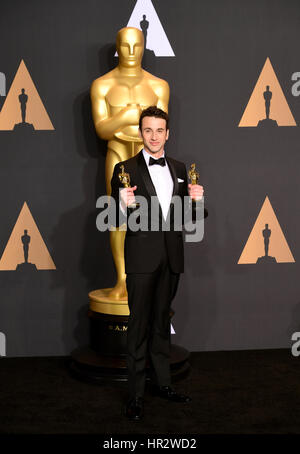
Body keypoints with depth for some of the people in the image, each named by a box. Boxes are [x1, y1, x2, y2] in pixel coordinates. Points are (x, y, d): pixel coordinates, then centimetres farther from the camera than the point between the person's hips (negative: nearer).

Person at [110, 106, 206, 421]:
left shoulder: (179, 169, 10)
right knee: (139, 324, 0)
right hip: (142, 257, -4)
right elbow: (117, 221, -7)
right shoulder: (126, 169, -5)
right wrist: (124, 205, -28)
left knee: (161, 321, 15)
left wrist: (195, 201, -8)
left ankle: (162, 382, 27)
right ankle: (135, 394, 8)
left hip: (171, 256, 5)